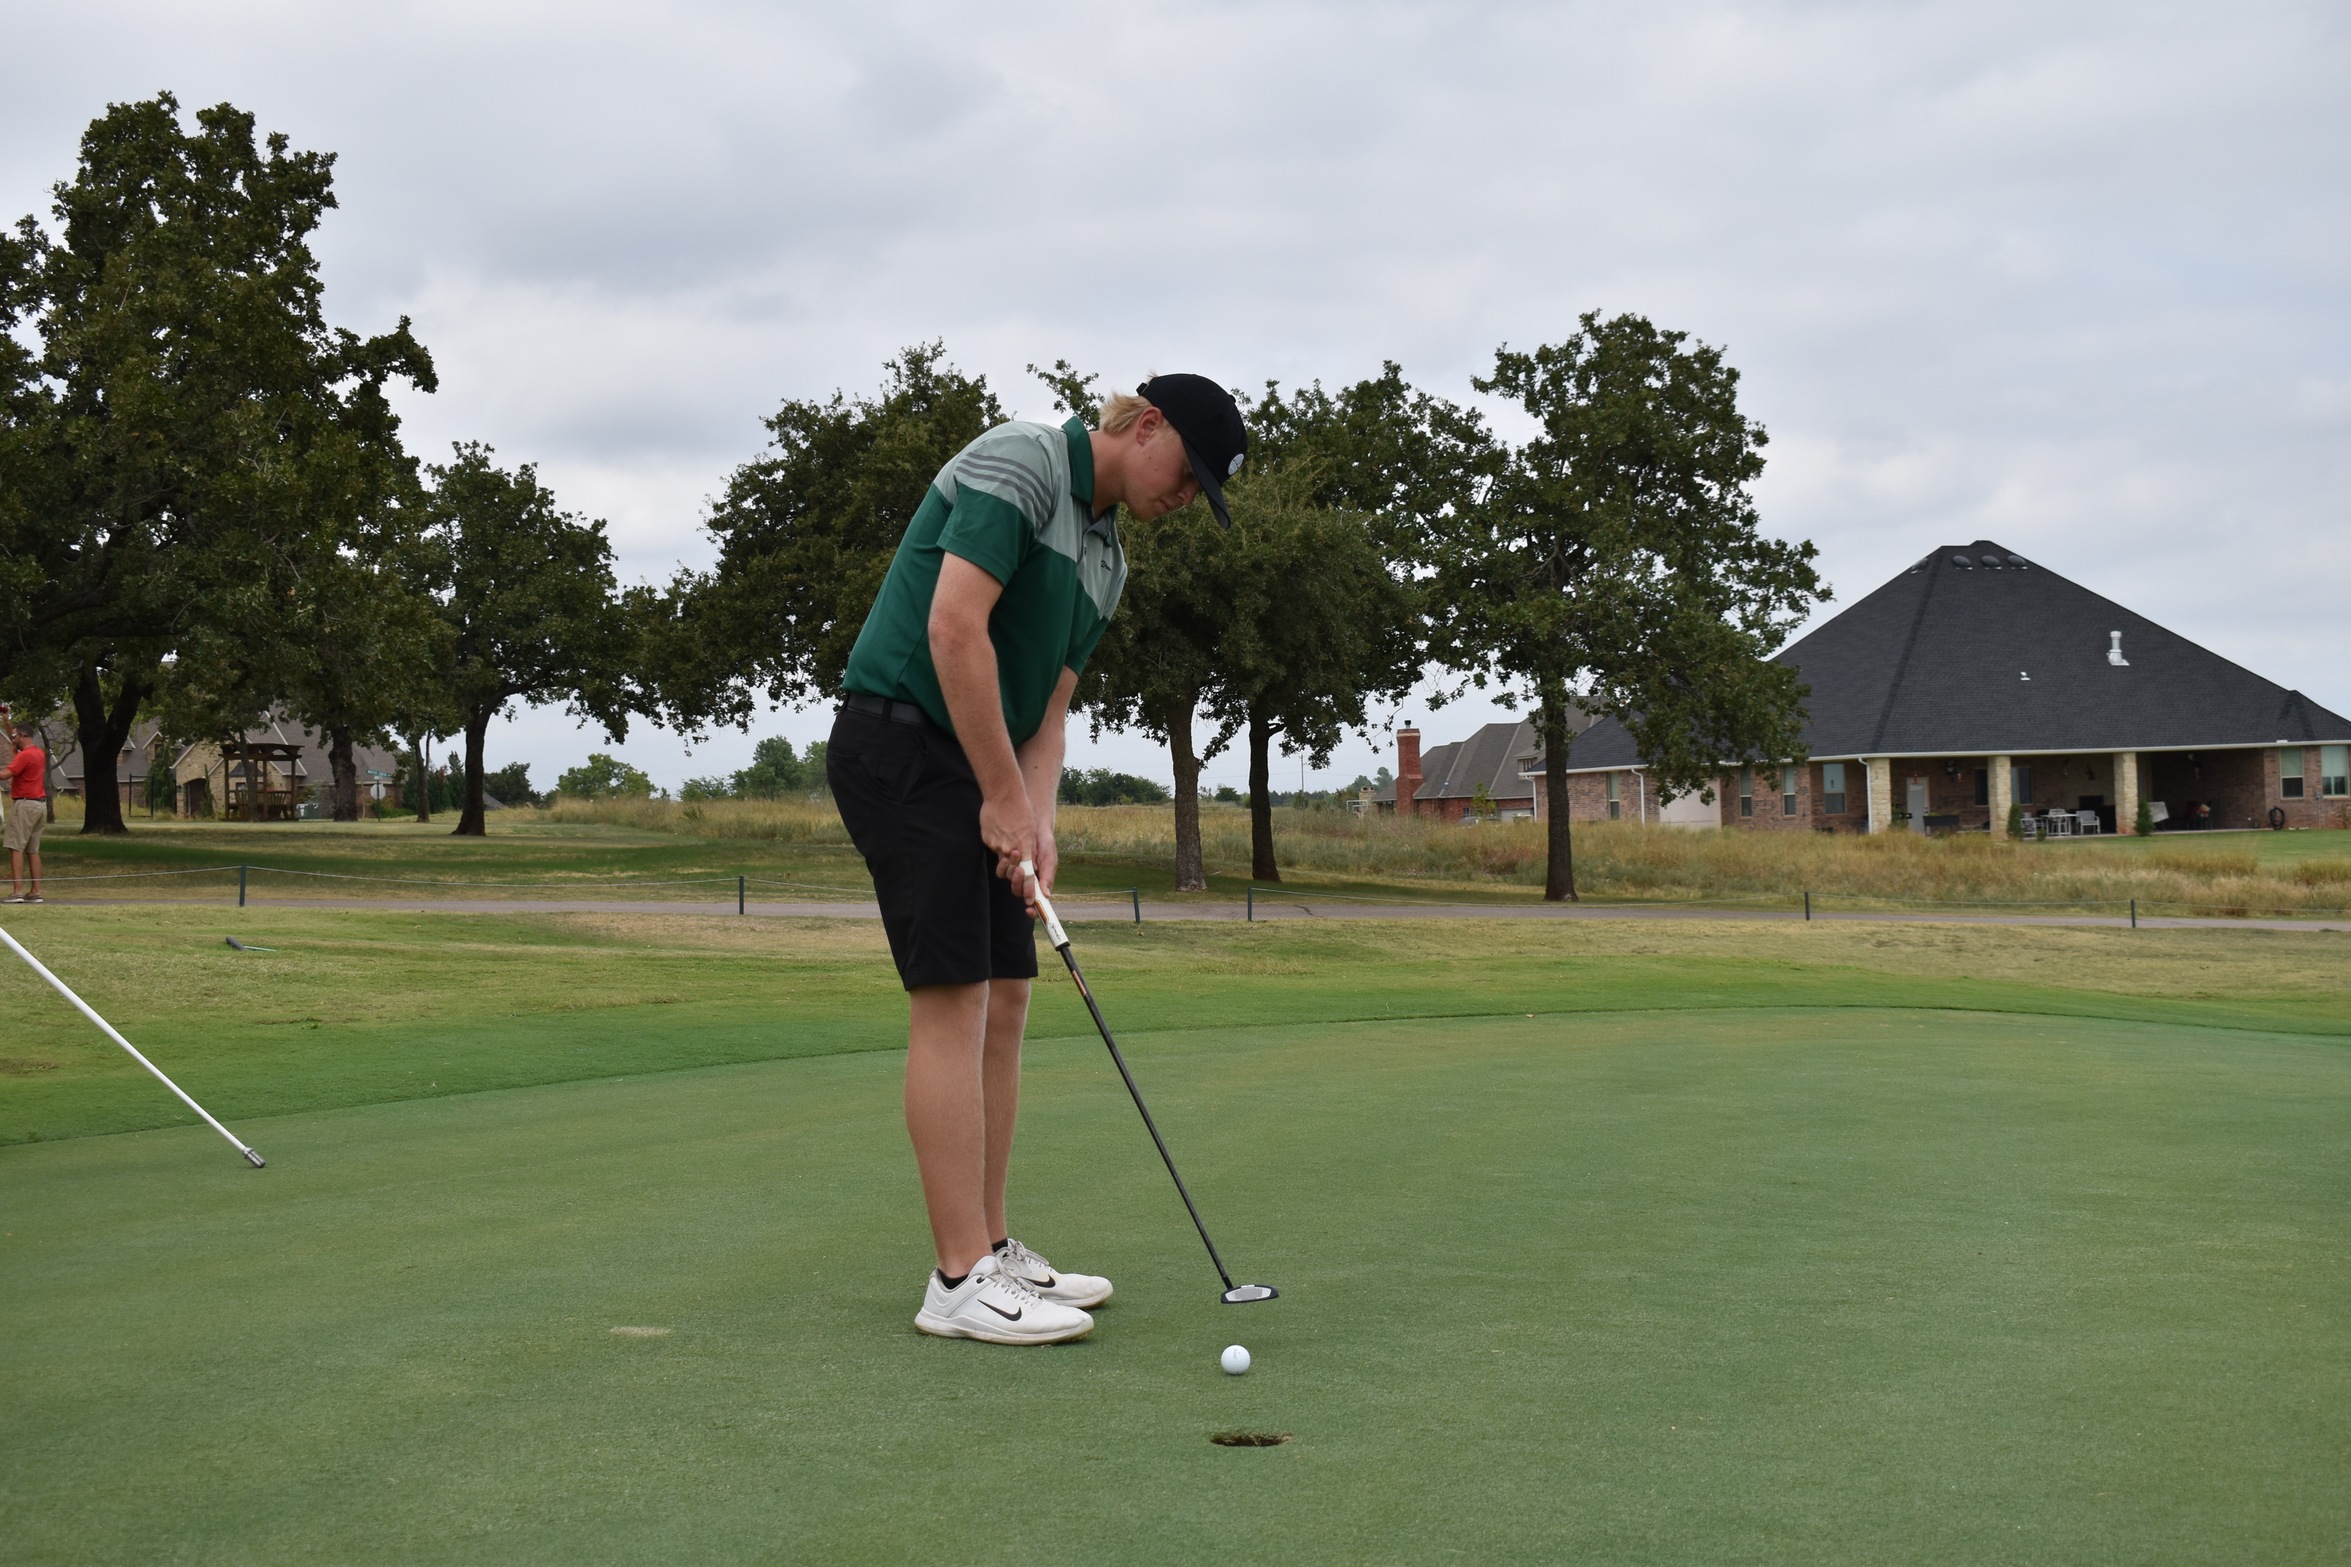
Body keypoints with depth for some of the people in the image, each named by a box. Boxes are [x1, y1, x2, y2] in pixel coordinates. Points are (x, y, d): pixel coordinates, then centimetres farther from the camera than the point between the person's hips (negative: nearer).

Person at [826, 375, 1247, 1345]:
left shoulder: (1105, 561, 17)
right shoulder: (1020, 463, -12)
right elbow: (953, 627, -22)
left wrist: (1036, 820, -2)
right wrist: (1005, 796, -17)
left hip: (981, 772, 10)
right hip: (901, 743, -10)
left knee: (1004, 1007, 8)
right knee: (953, 1003, -12)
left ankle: (988, 1250, 16)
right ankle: (960, 1282, -9)